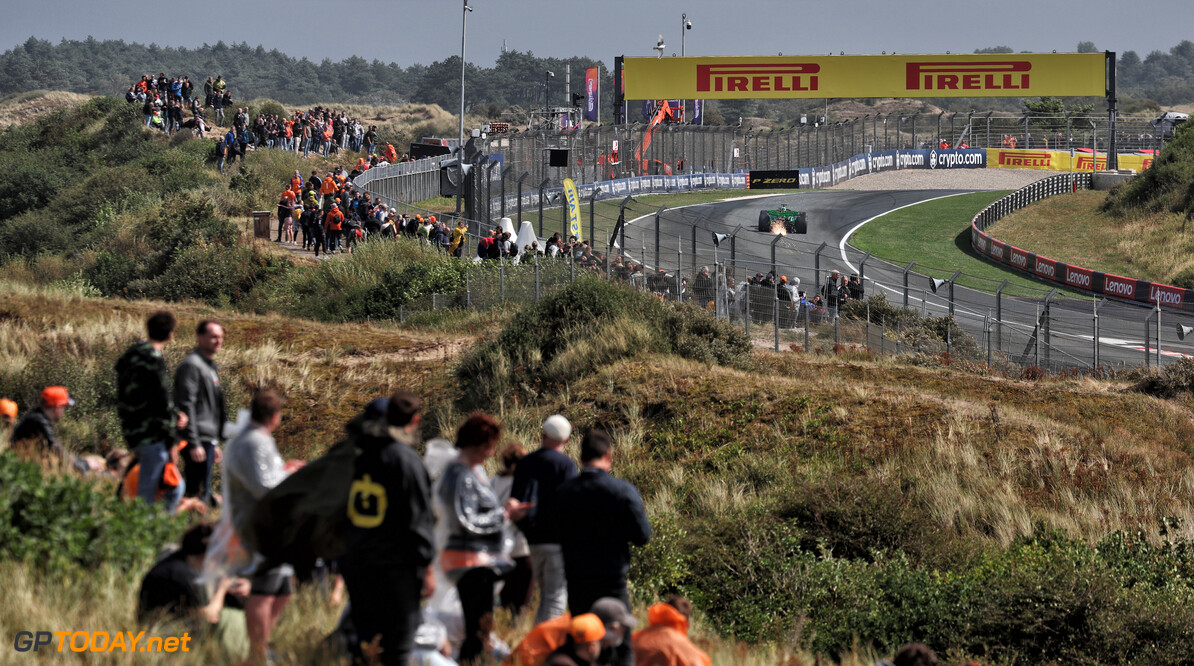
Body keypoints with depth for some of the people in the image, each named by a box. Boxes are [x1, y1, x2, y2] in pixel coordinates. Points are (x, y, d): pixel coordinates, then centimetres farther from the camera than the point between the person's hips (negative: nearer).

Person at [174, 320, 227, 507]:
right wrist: (194, 444, -23)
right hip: (198, 441, -10)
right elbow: (186, 406, -19)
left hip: (208, 440, 10)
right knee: (199, 493, -11)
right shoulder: (191, 365, -12)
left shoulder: (210, 366, 20)